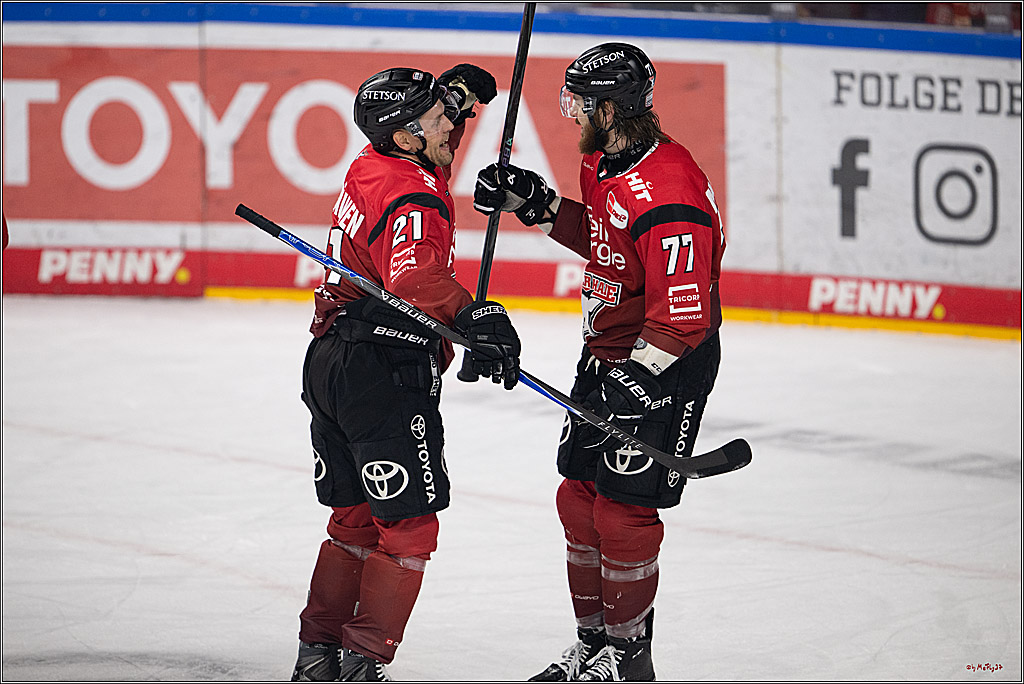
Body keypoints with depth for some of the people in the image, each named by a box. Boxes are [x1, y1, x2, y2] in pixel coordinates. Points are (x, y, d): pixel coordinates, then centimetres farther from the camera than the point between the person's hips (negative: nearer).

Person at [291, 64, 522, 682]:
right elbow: (417, 278, -38)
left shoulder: (373, 167, 10)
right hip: (386, 376, -10)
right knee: (409, 527, -2)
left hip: (331, 364, 10)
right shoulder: (414, 197, -18)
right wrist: (475, 317, -52)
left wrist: (455, 91, 17)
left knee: (356, 517, 18)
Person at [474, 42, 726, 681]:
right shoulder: (606, 163, 3)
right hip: (608, 351, 10)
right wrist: (538, 205, 10)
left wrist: (637, 377, -33)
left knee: (622, 508, -5)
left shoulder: (666, 195, -28)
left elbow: (685, 313, -30)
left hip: (668, 363, -10)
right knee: (579, 497, 13)